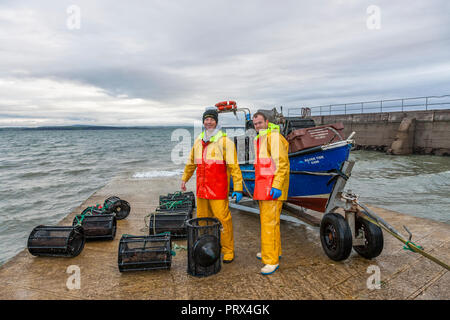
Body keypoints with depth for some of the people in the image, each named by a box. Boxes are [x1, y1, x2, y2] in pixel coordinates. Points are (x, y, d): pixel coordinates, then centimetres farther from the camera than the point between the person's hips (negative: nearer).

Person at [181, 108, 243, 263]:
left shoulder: (225, 141, -6)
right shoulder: (198, 141, 13)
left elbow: (234, 166, -10)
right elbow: (191, 162, 26)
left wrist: (238, 188, -14)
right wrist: (184, 179, 29)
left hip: (218, 191, -6)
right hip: (201, 189, 6)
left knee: (223, 220, -4)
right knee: (202, 219, 14)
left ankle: (228, 251, 12)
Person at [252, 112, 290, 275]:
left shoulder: (274, 136, -12)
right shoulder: (260, 139, 20)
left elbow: (282, 163, -19)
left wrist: (277, 186, -25)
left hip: (273, 187, -10)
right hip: (263, 186, 10)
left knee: (269, 222, -9)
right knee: (266, 219, 17)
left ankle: (272, 260, -2)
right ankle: (274, 251, 31)